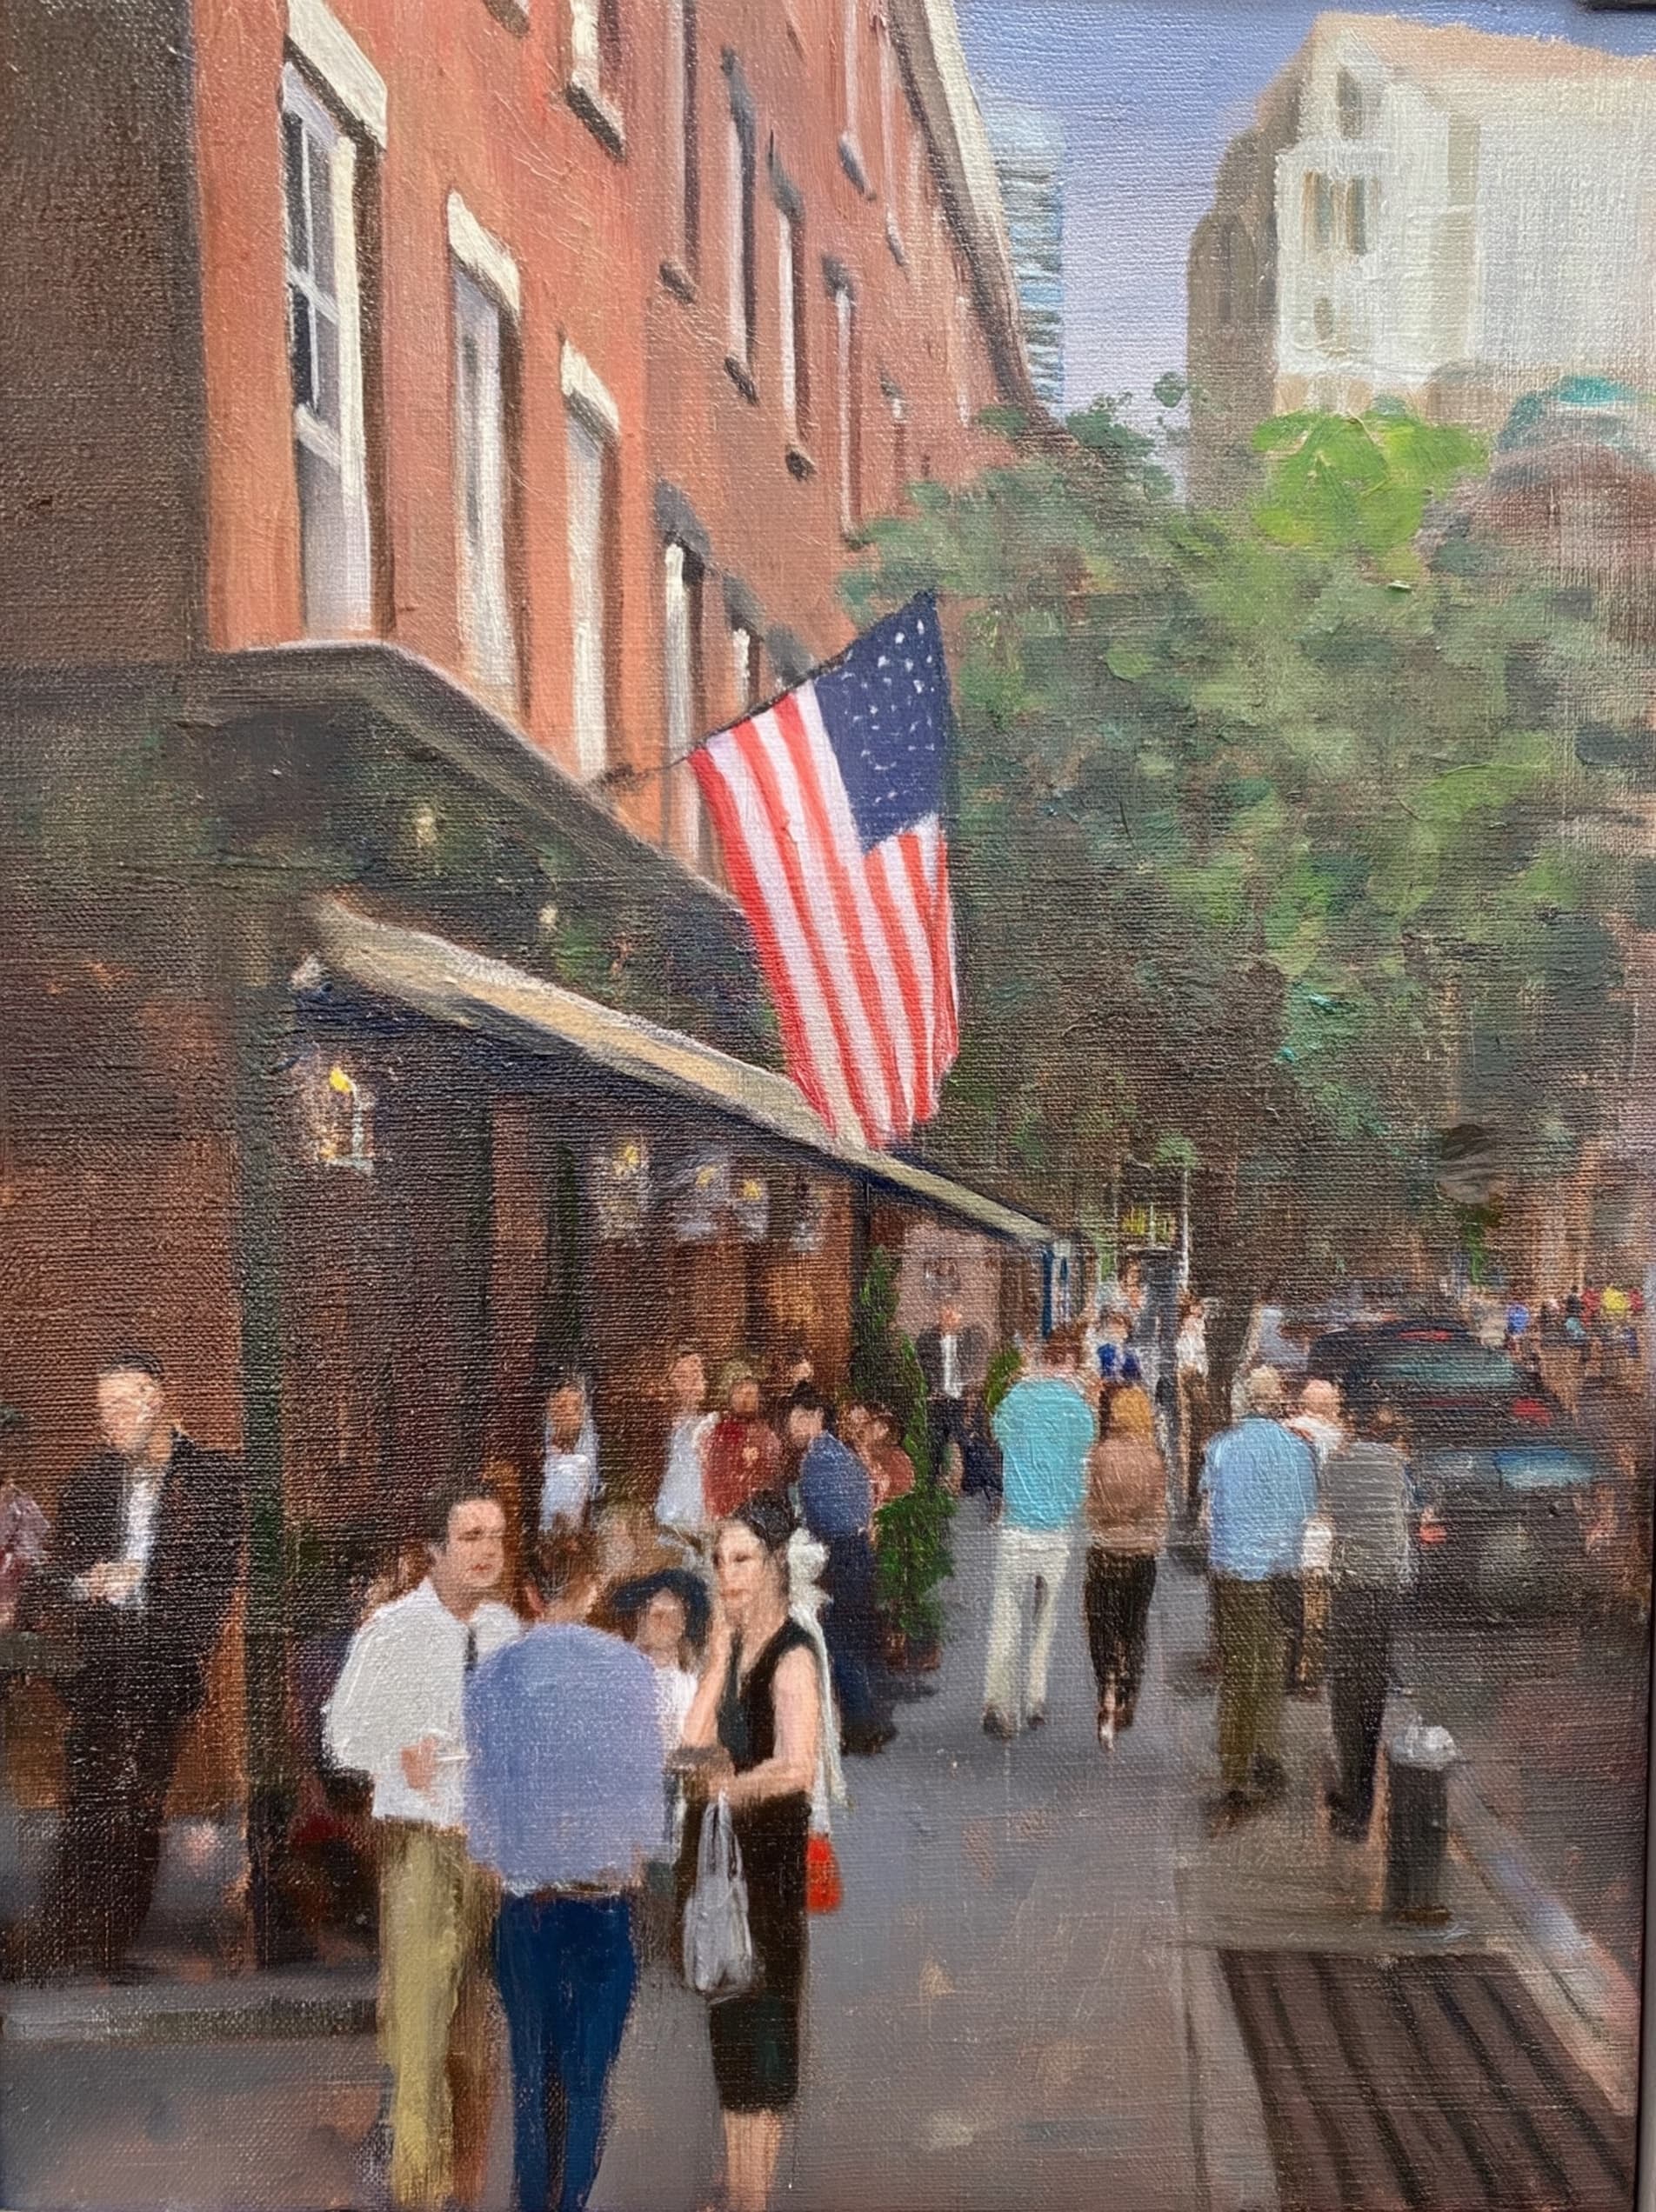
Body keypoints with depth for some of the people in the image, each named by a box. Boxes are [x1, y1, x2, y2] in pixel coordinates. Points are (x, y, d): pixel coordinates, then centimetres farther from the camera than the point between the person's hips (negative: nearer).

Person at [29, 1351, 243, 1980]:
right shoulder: (88, 1482, 15)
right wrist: (88, 1585, -5)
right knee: (87, 1805, -4)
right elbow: (60, 1569, 16)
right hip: (100, 1667, 2)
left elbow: (219, 1575, 1)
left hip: (169, 1666, -2)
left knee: (140, 1810, -3)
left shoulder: (212, 1477, 3)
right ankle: (60, 1951, 0)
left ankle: (107, 1951, 5)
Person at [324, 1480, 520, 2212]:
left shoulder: (507, 1627, 6)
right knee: (418, 2020, -7)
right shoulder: (391, 1629, -8)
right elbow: (342, 1734, -7)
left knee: (480, 2033, 11)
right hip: (424, 1842, -4)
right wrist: (398, 1759, -24)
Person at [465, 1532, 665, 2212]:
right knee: (588, 2074, 5)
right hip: (606, 1894, -1)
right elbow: (648, 1773, -1)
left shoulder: (491, 1677, -2)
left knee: (531, 2071, 14)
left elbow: (481, 1785, 4)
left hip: (524, 1898, 2)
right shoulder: (629, 1668, -6)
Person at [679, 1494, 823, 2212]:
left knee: (760, 2036, -1)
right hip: (721, 1857, 8)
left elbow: (797, 1768, -26)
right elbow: (694, 1741, 2)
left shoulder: (792, 1652, -16)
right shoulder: (731, 1645, 9)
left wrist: (726, 1788, -16)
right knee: (729, 2032, 15)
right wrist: (719, 1651, -6)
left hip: (770, 1861, -8)